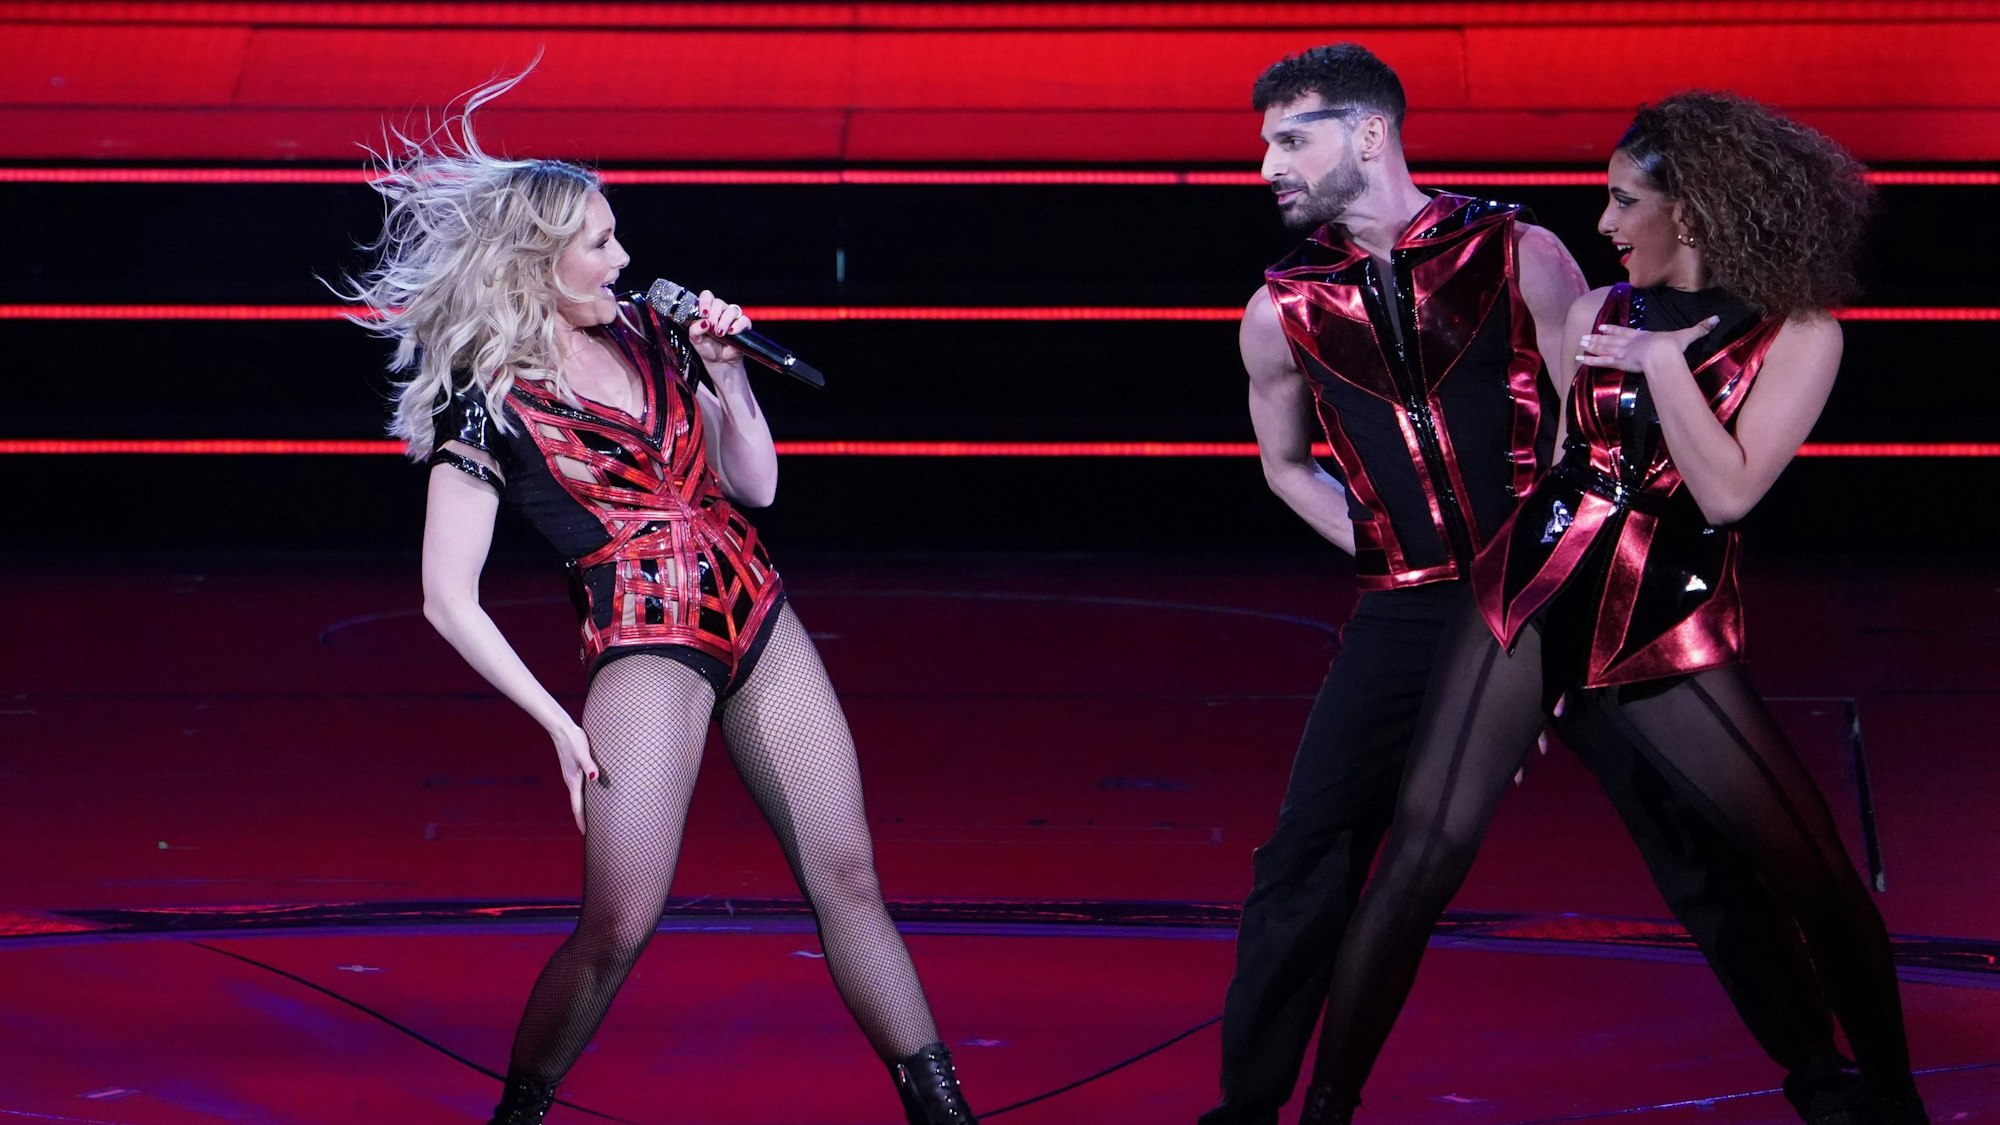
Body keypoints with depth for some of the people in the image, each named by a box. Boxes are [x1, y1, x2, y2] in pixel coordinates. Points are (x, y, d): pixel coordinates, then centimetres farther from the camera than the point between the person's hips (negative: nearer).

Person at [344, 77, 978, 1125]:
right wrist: (558, 722, -12)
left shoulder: (649, 335, 8)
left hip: (760, 622, 6)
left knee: (847, 874, 5)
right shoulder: (489, 403, -8)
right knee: (618, 926, -10)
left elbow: (755, 484, 12)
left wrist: (723, 368, -2)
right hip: (645, 646, -6)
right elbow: (448, 597, -11)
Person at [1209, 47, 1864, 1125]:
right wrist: (1389, 553, 7)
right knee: (1303, 862, -3)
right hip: (1408, 615, 2)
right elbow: (1286, 464, 18)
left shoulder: (1520, 255, -5)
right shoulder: (1283, 311, 3)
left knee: (1694, 839, 1)